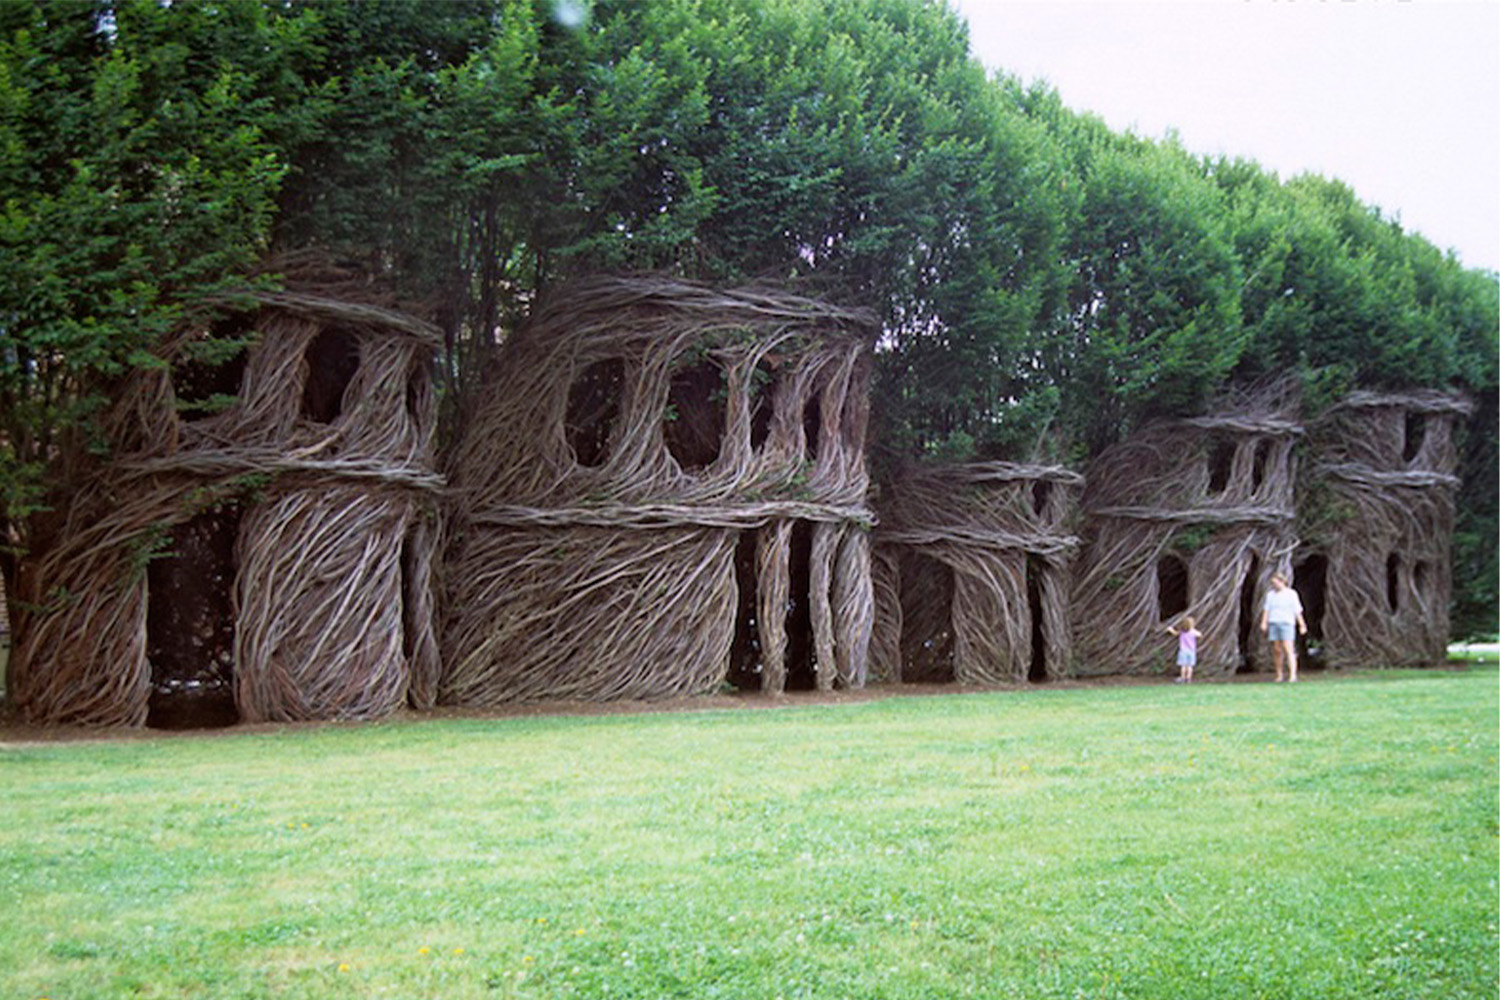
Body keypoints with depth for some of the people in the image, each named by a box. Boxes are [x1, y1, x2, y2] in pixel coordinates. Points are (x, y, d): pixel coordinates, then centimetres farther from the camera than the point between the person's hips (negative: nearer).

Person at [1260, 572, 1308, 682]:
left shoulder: (1291, 594, 1)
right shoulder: (1270, 594, 13)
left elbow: (1297, 611, 0)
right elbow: (1266, 609, 9)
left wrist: (1302, 625, -4)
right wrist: (1263, 623, -5)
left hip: (1286, 623, -4)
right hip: (1273, 624, 4)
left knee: (1288, 649, -14)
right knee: (1277, 650, 2)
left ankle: (1292, 675, -20)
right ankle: (1279, 675, 8)